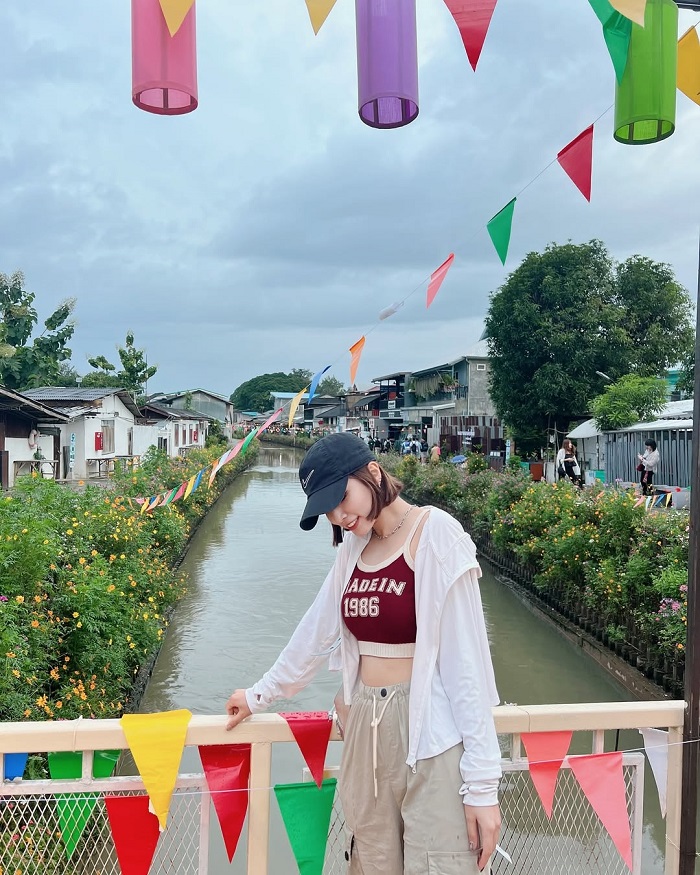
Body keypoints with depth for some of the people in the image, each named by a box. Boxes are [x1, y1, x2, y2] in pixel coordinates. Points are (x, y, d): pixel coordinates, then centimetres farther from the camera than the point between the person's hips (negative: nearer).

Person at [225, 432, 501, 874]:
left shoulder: (435, 534, -12)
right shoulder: (354, 547, 7)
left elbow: (466, 661, -14)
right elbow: (316, 631, 18)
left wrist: (481, 782, -14)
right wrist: (261, 695, 27)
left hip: (432, 735, -6)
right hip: (367, 729, 6)